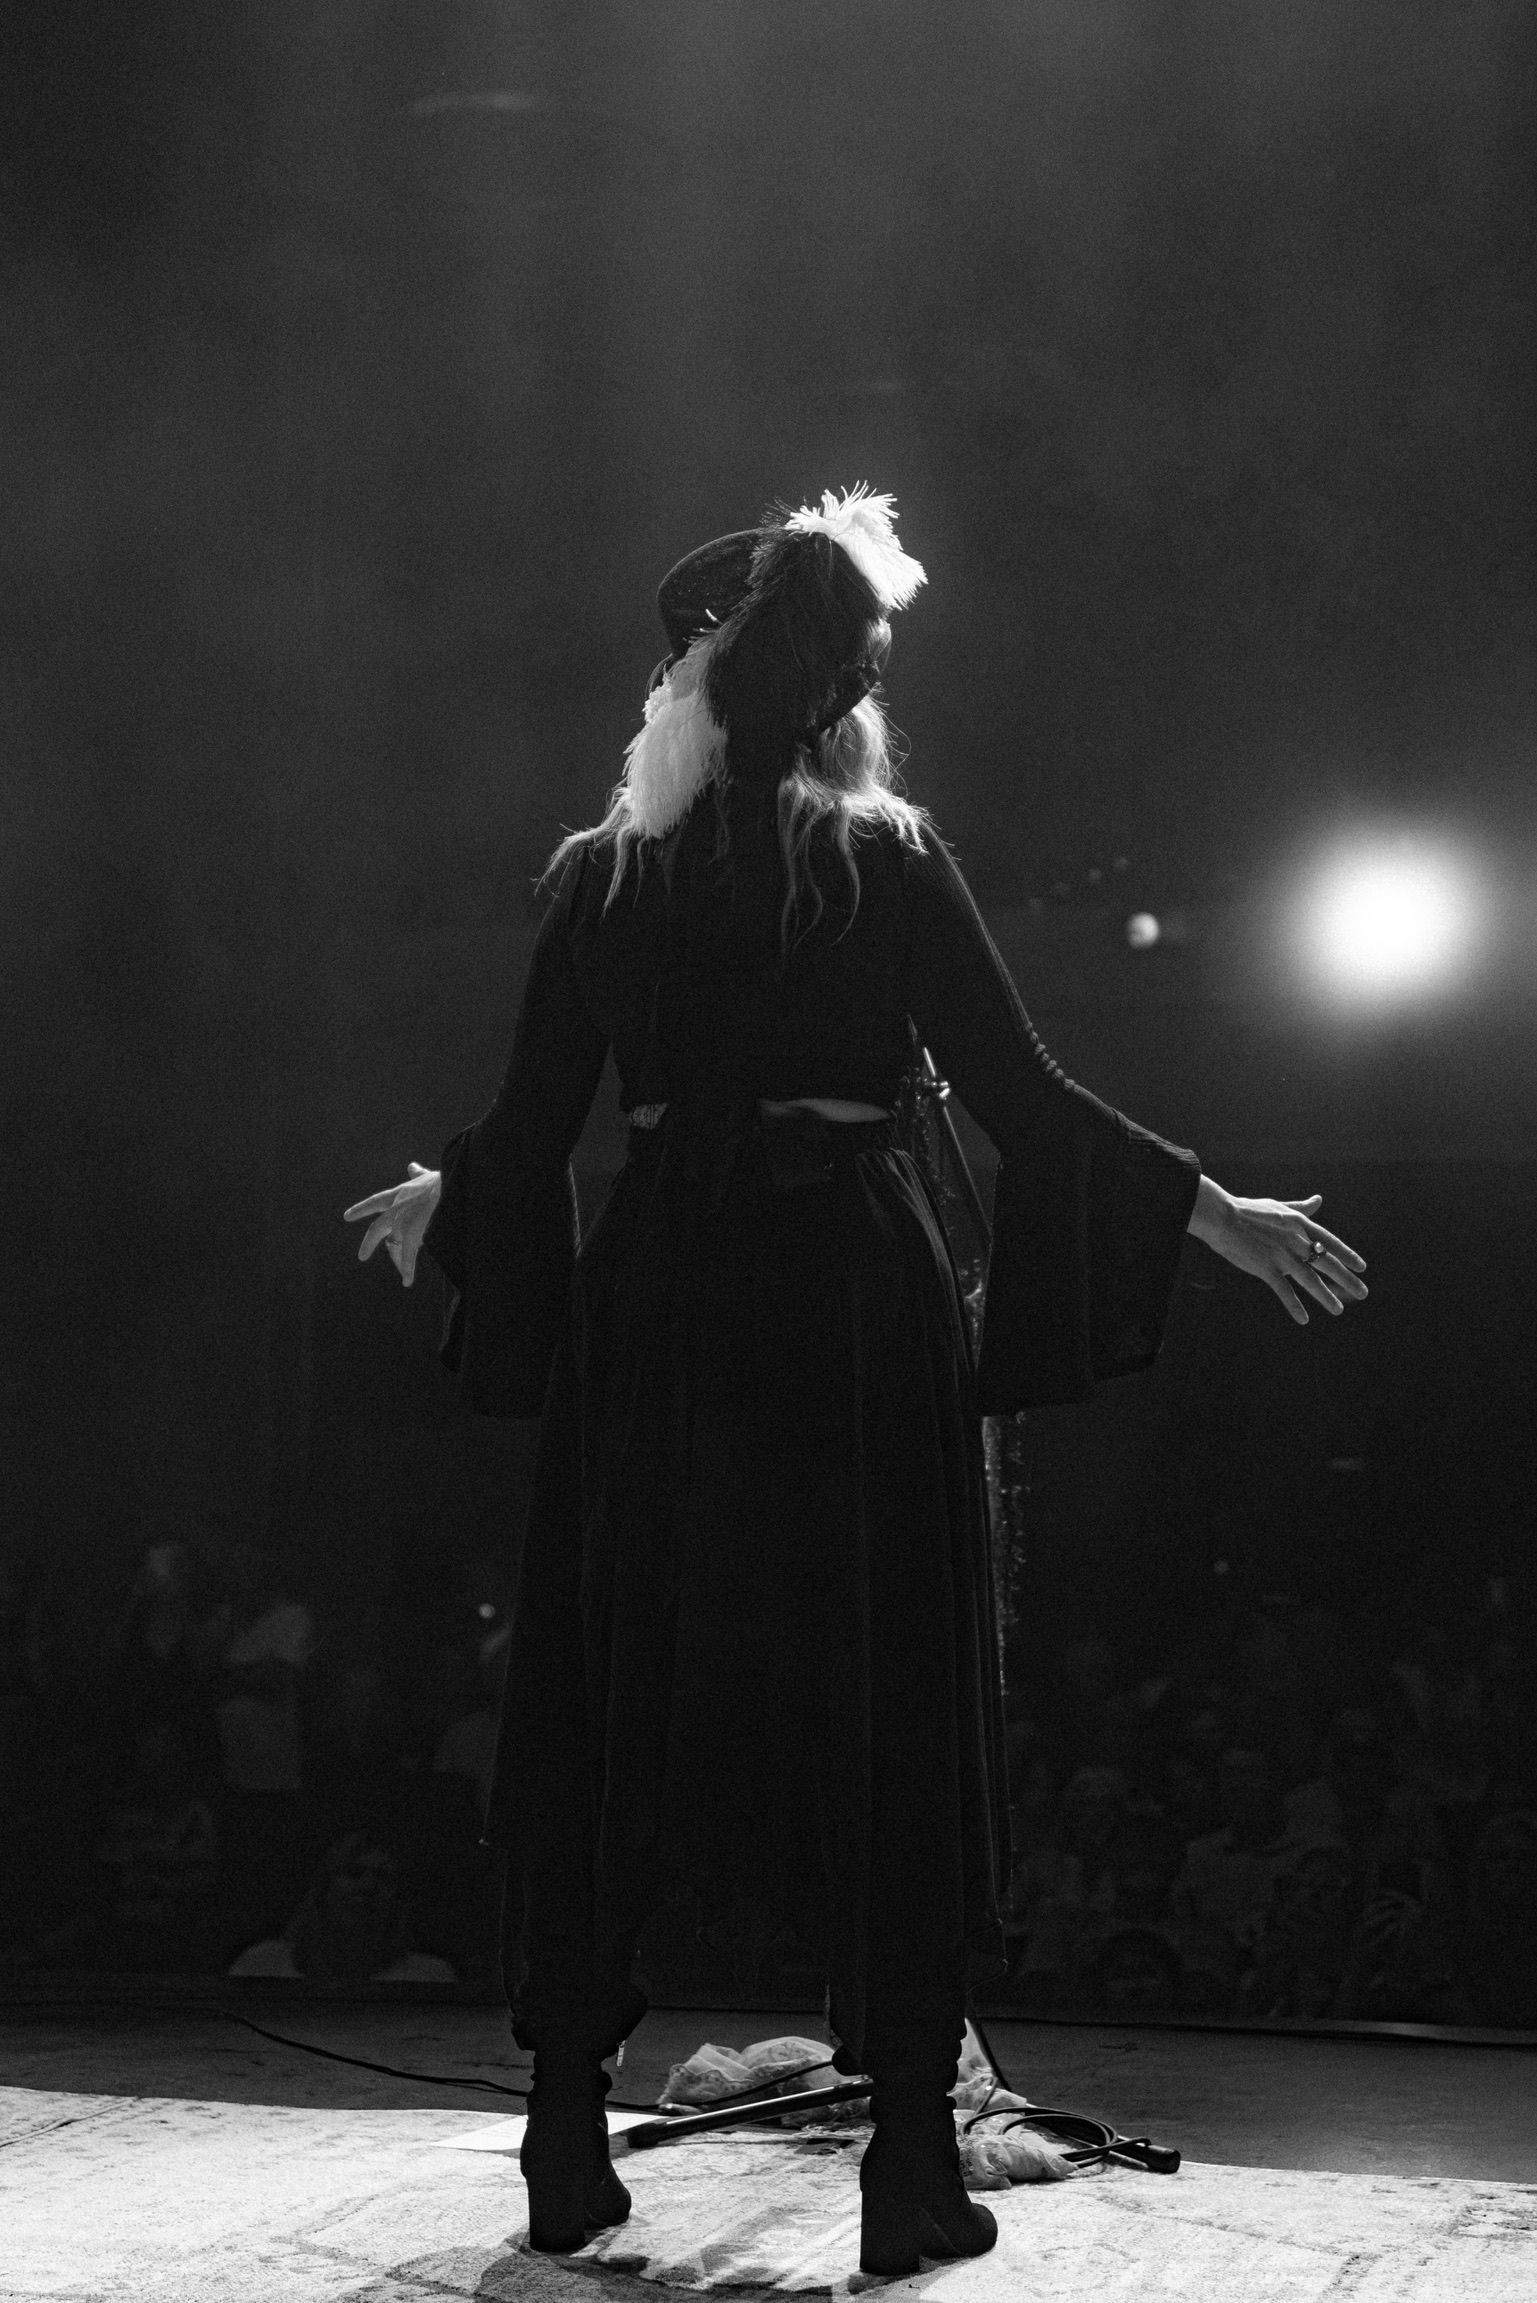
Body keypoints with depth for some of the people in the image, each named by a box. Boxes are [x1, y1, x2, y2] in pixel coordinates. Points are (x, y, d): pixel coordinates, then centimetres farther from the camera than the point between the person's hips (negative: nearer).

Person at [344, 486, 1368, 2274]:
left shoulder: (602, 875, 3)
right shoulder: (886, 858, -2)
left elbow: (532, 1127, 5)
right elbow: (1019, 1094, -4)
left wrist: (439, 1201, 26)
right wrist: (1215, 1215, 5)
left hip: (654, 1310, 2)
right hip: (856, 1291, -2)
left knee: (605, 1716, 10)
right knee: (890, 1711, 4)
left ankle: (569, 2145, 12)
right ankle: (911, 2164, 4)